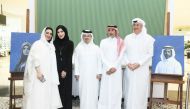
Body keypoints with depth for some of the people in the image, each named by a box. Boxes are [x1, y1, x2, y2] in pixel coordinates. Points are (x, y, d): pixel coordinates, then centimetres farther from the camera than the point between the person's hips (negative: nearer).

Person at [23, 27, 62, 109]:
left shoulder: (51, 46, 18)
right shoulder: (38, 43, -1)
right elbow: (35, 58, -12)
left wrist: (54, 76, 10)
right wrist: (38, 71, -22)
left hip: (49, 76, 6)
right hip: (39, 74, -6)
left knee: (48, 95, 5)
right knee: (38, 95, -7)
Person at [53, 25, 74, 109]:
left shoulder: (70, 43, 3)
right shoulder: (55, 43, 9)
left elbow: (69, 58, -2)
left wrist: (65, 70, -10)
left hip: (66, 71, -2)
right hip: (56, 70, 2)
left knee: (66, 91, 0)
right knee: (58, 91, -2)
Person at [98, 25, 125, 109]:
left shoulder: (120, 41, 6)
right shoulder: (103, 41, 7)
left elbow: (121, 56, 0)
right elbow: (102, 56, 1)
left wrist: (114, 67, -10)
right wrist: (109, 67, -9)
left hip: (117, 69, 0)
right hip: (106, 69, 0)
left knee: (116, 90, 0)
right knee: (105, 90, -1)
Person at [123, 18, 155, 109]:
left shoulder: (149, 38, 1)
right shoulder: (127, 38, 10)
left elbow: (150, 54, -5)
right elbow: (124, 52, 7)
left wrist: (139, 63, -13)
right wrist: (127, 63, -8)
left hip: (142, 69, -2)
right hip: (129, 69, 3)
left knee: (141, 91, 0)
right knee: (129, 90, 5)